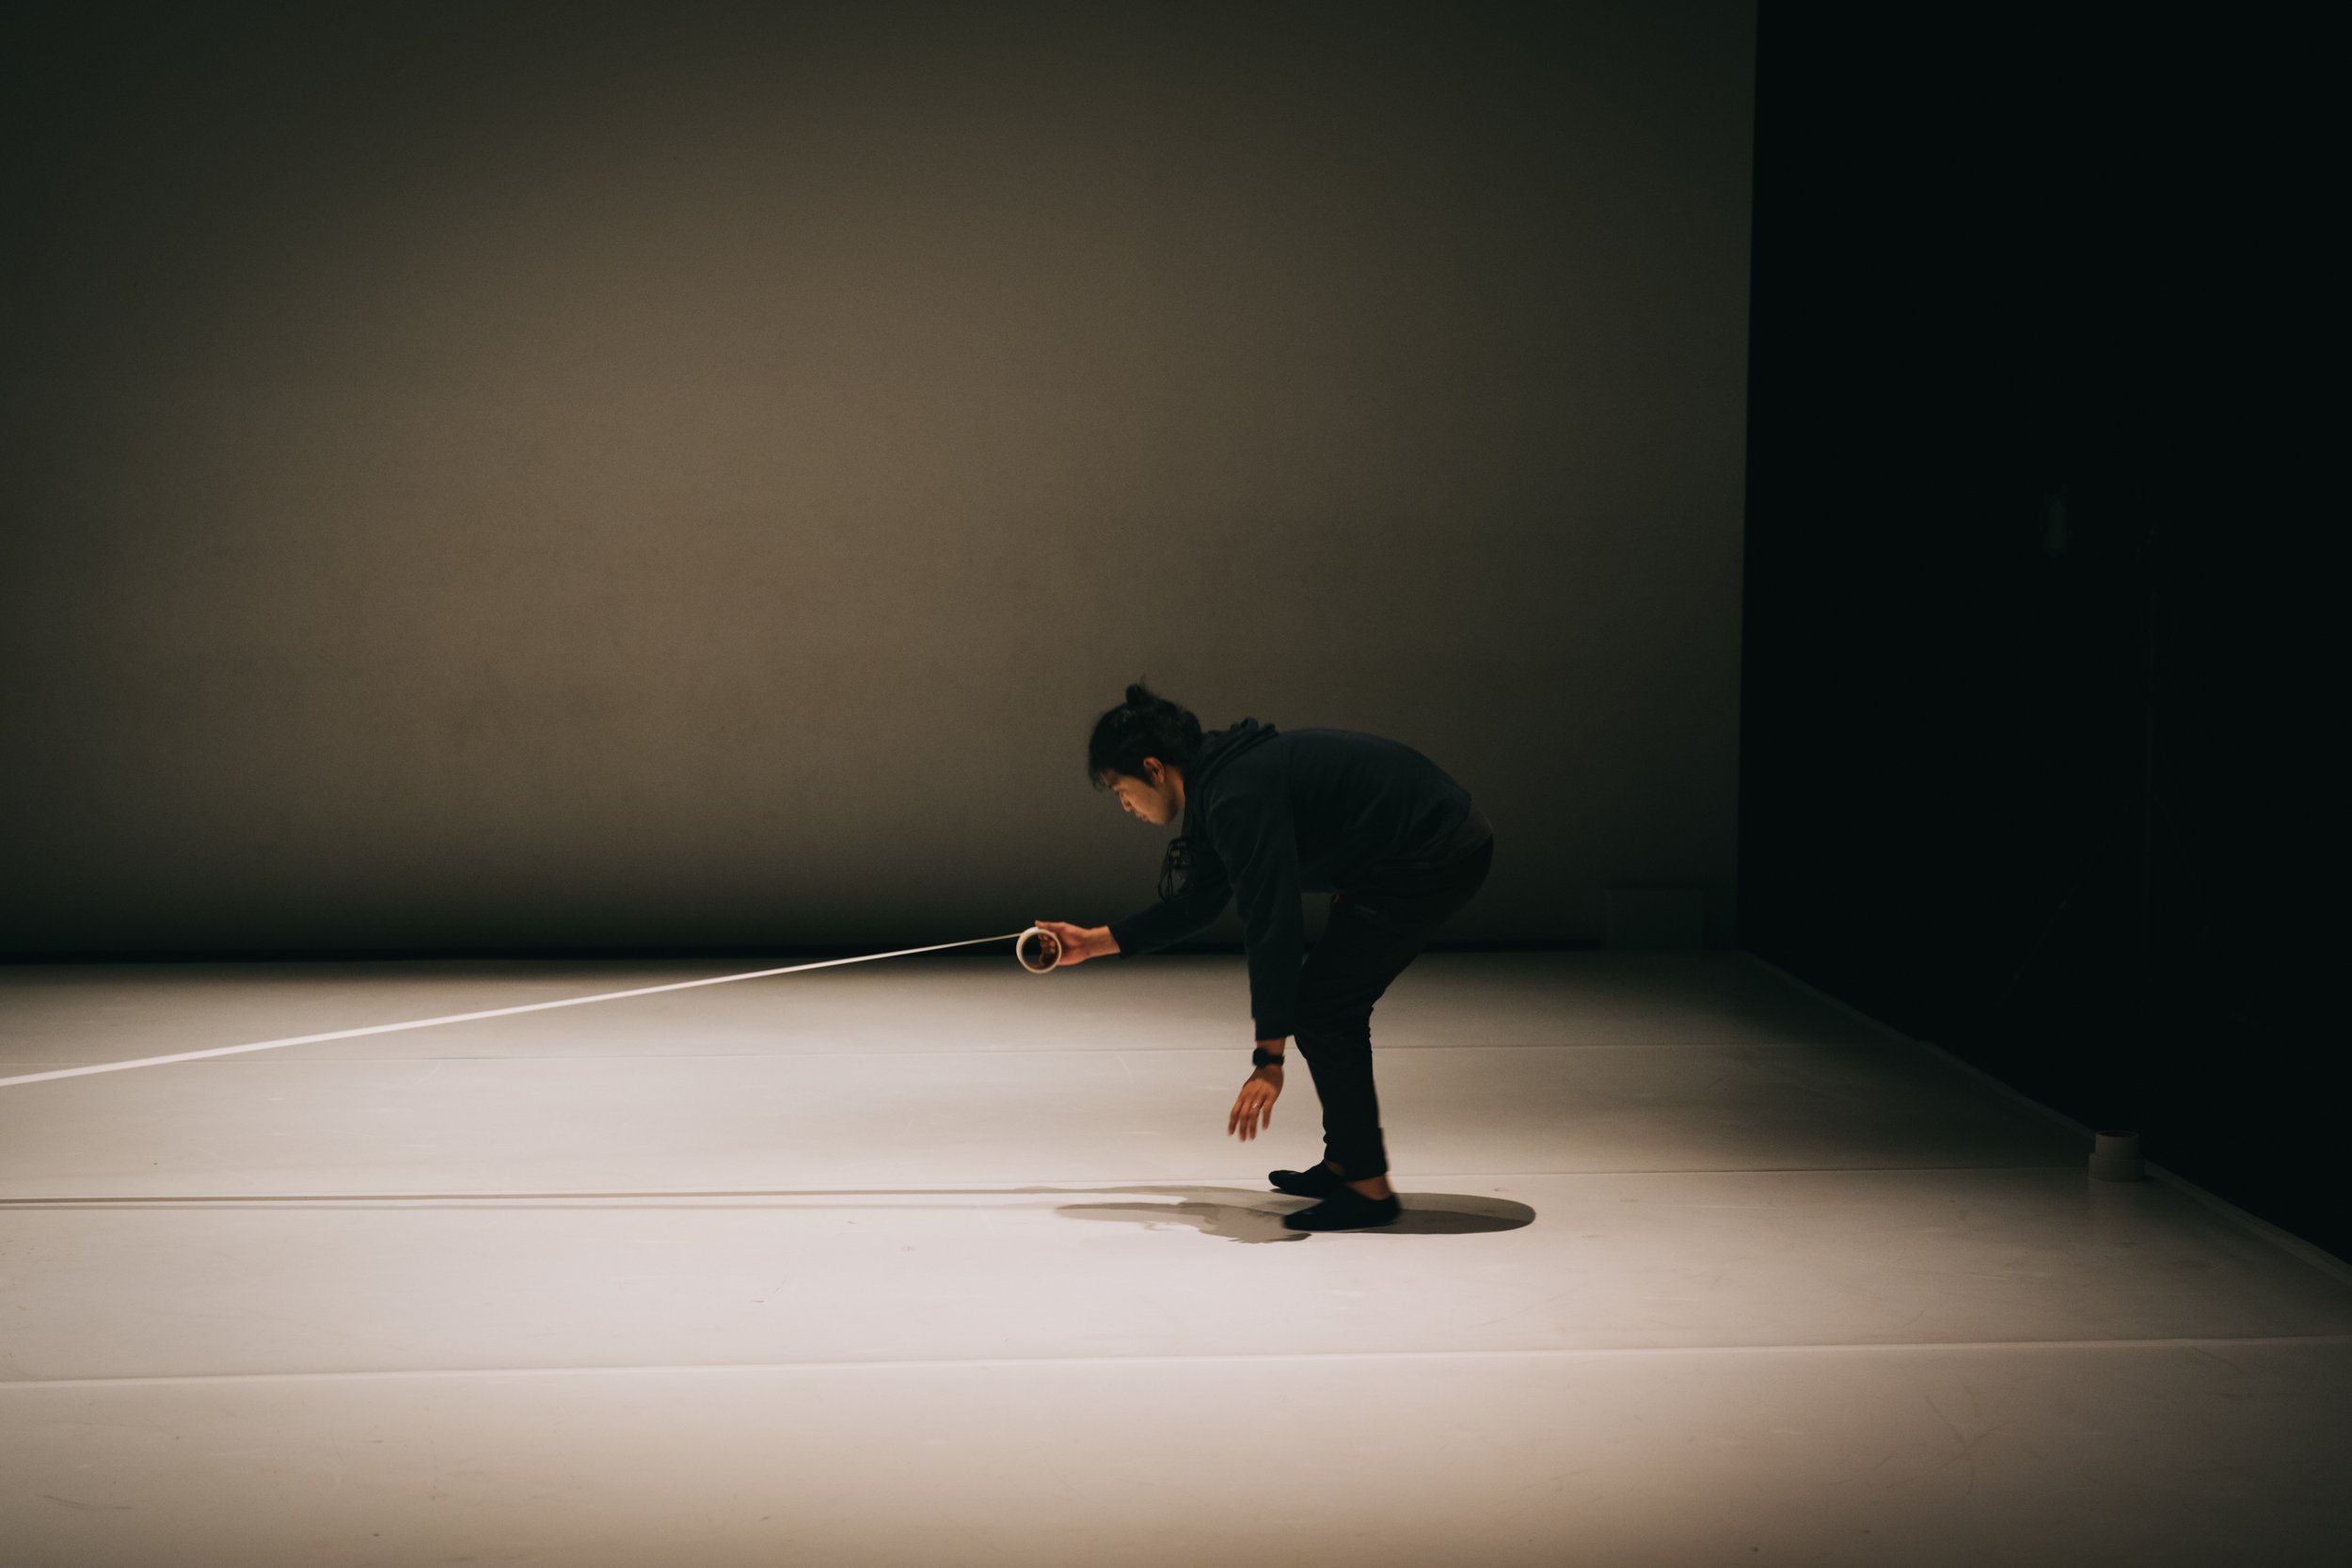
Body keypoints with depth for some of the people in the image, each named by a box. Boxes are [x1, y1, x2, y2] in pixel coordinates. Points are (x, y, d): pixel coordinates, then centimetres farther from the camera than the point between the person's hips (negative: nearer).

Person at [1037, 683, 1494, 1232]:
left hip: (1433, 857, -10)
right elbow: (1196, 905, 25)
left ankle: (1368, 1187, -2)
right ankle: (1346, 1165, 24)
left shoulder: (1239, 797, -21)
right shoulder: (1221, 781, 11)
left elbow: (1272, 924, -26)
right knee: (1332, 1005, 17)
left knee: (1319, 1008, -7)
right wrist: (1094, 941, 28)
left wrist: (1269, 1059, -25)